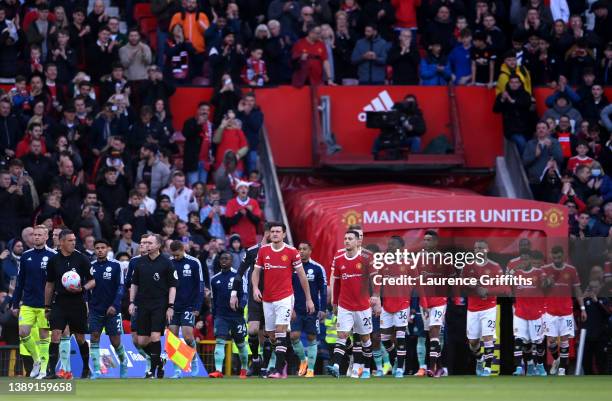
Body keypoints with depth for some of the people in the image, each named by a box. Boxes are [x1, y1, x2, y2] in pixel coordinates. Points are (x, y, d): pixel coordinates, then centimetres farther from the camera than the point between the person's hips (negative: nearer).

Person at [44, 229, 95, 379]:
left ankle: (86, 369, 26)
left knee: (80, 338, 7)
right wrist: (47, 307, 15)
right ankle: (51, 371, -13)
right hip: (59, 303, 1)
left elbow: (92, 281, 2)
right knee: (55, 335, -13)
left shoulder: (81, 259, -2)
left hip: (77, 303, -1)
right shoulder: (53, 261, 4)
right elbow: (49, 285, 14)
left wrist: (82, 289, -18)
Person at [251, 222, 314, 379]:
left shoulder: (291, 252, -4)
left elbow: (302, 275, 2)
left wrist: (308, 298, 3)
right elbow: (256, 272, 10)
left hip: (285, 298, -4)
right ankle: (282, 361, 29)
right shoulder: (263, 251, 6)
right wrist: (255, 287, -11)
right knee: (271, 334, 8)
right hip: (267, 299, 4)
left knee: (280, 331, -16)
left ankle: (279, 370, -19)